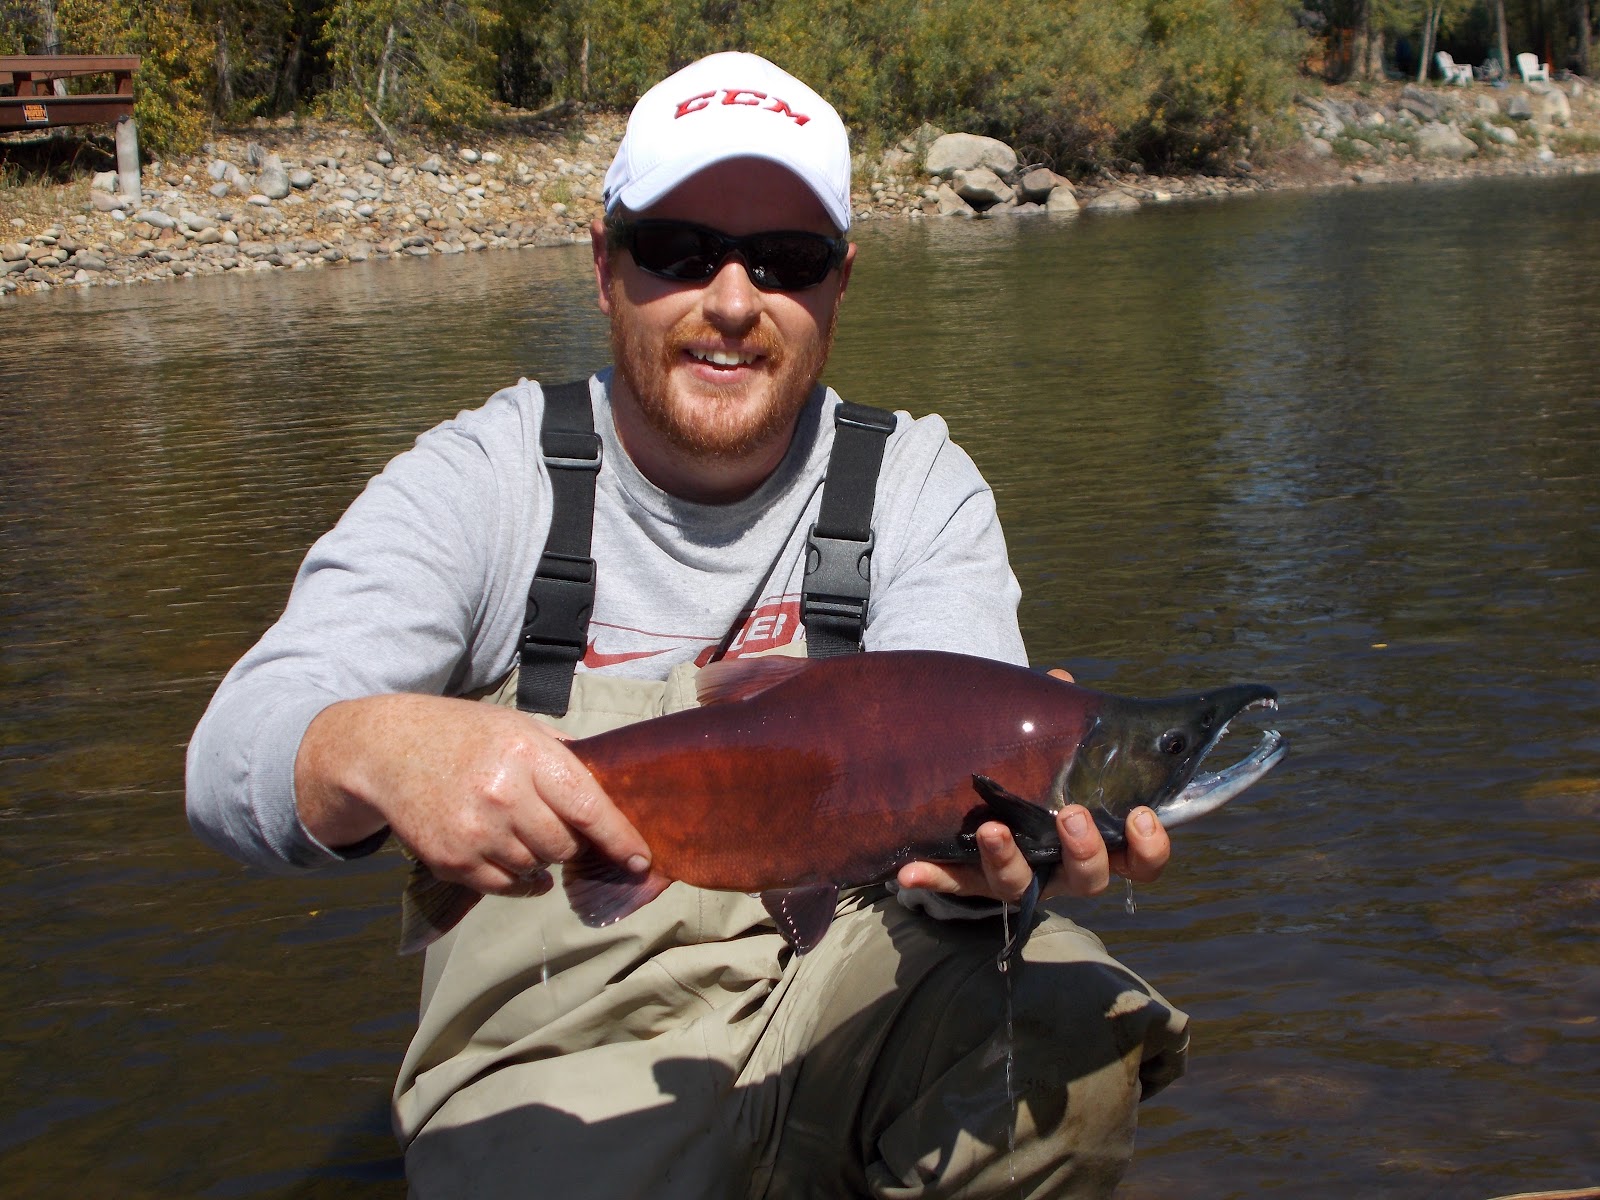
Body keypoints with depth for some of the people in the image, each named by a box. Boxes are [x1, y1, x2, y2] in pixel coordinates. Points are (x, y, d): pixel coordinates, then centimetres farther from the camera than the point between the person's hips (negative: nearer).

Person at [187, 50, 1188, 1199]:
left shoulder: (919, 488, 0)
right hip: (565, 1043, -1)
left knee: (1070, 1032, -28)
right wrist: (380, 750, -43)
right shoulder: (477, 484, -5)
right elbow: (240, 747, -18)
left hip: (856, 981, 1)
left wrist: (999, 835, -42)